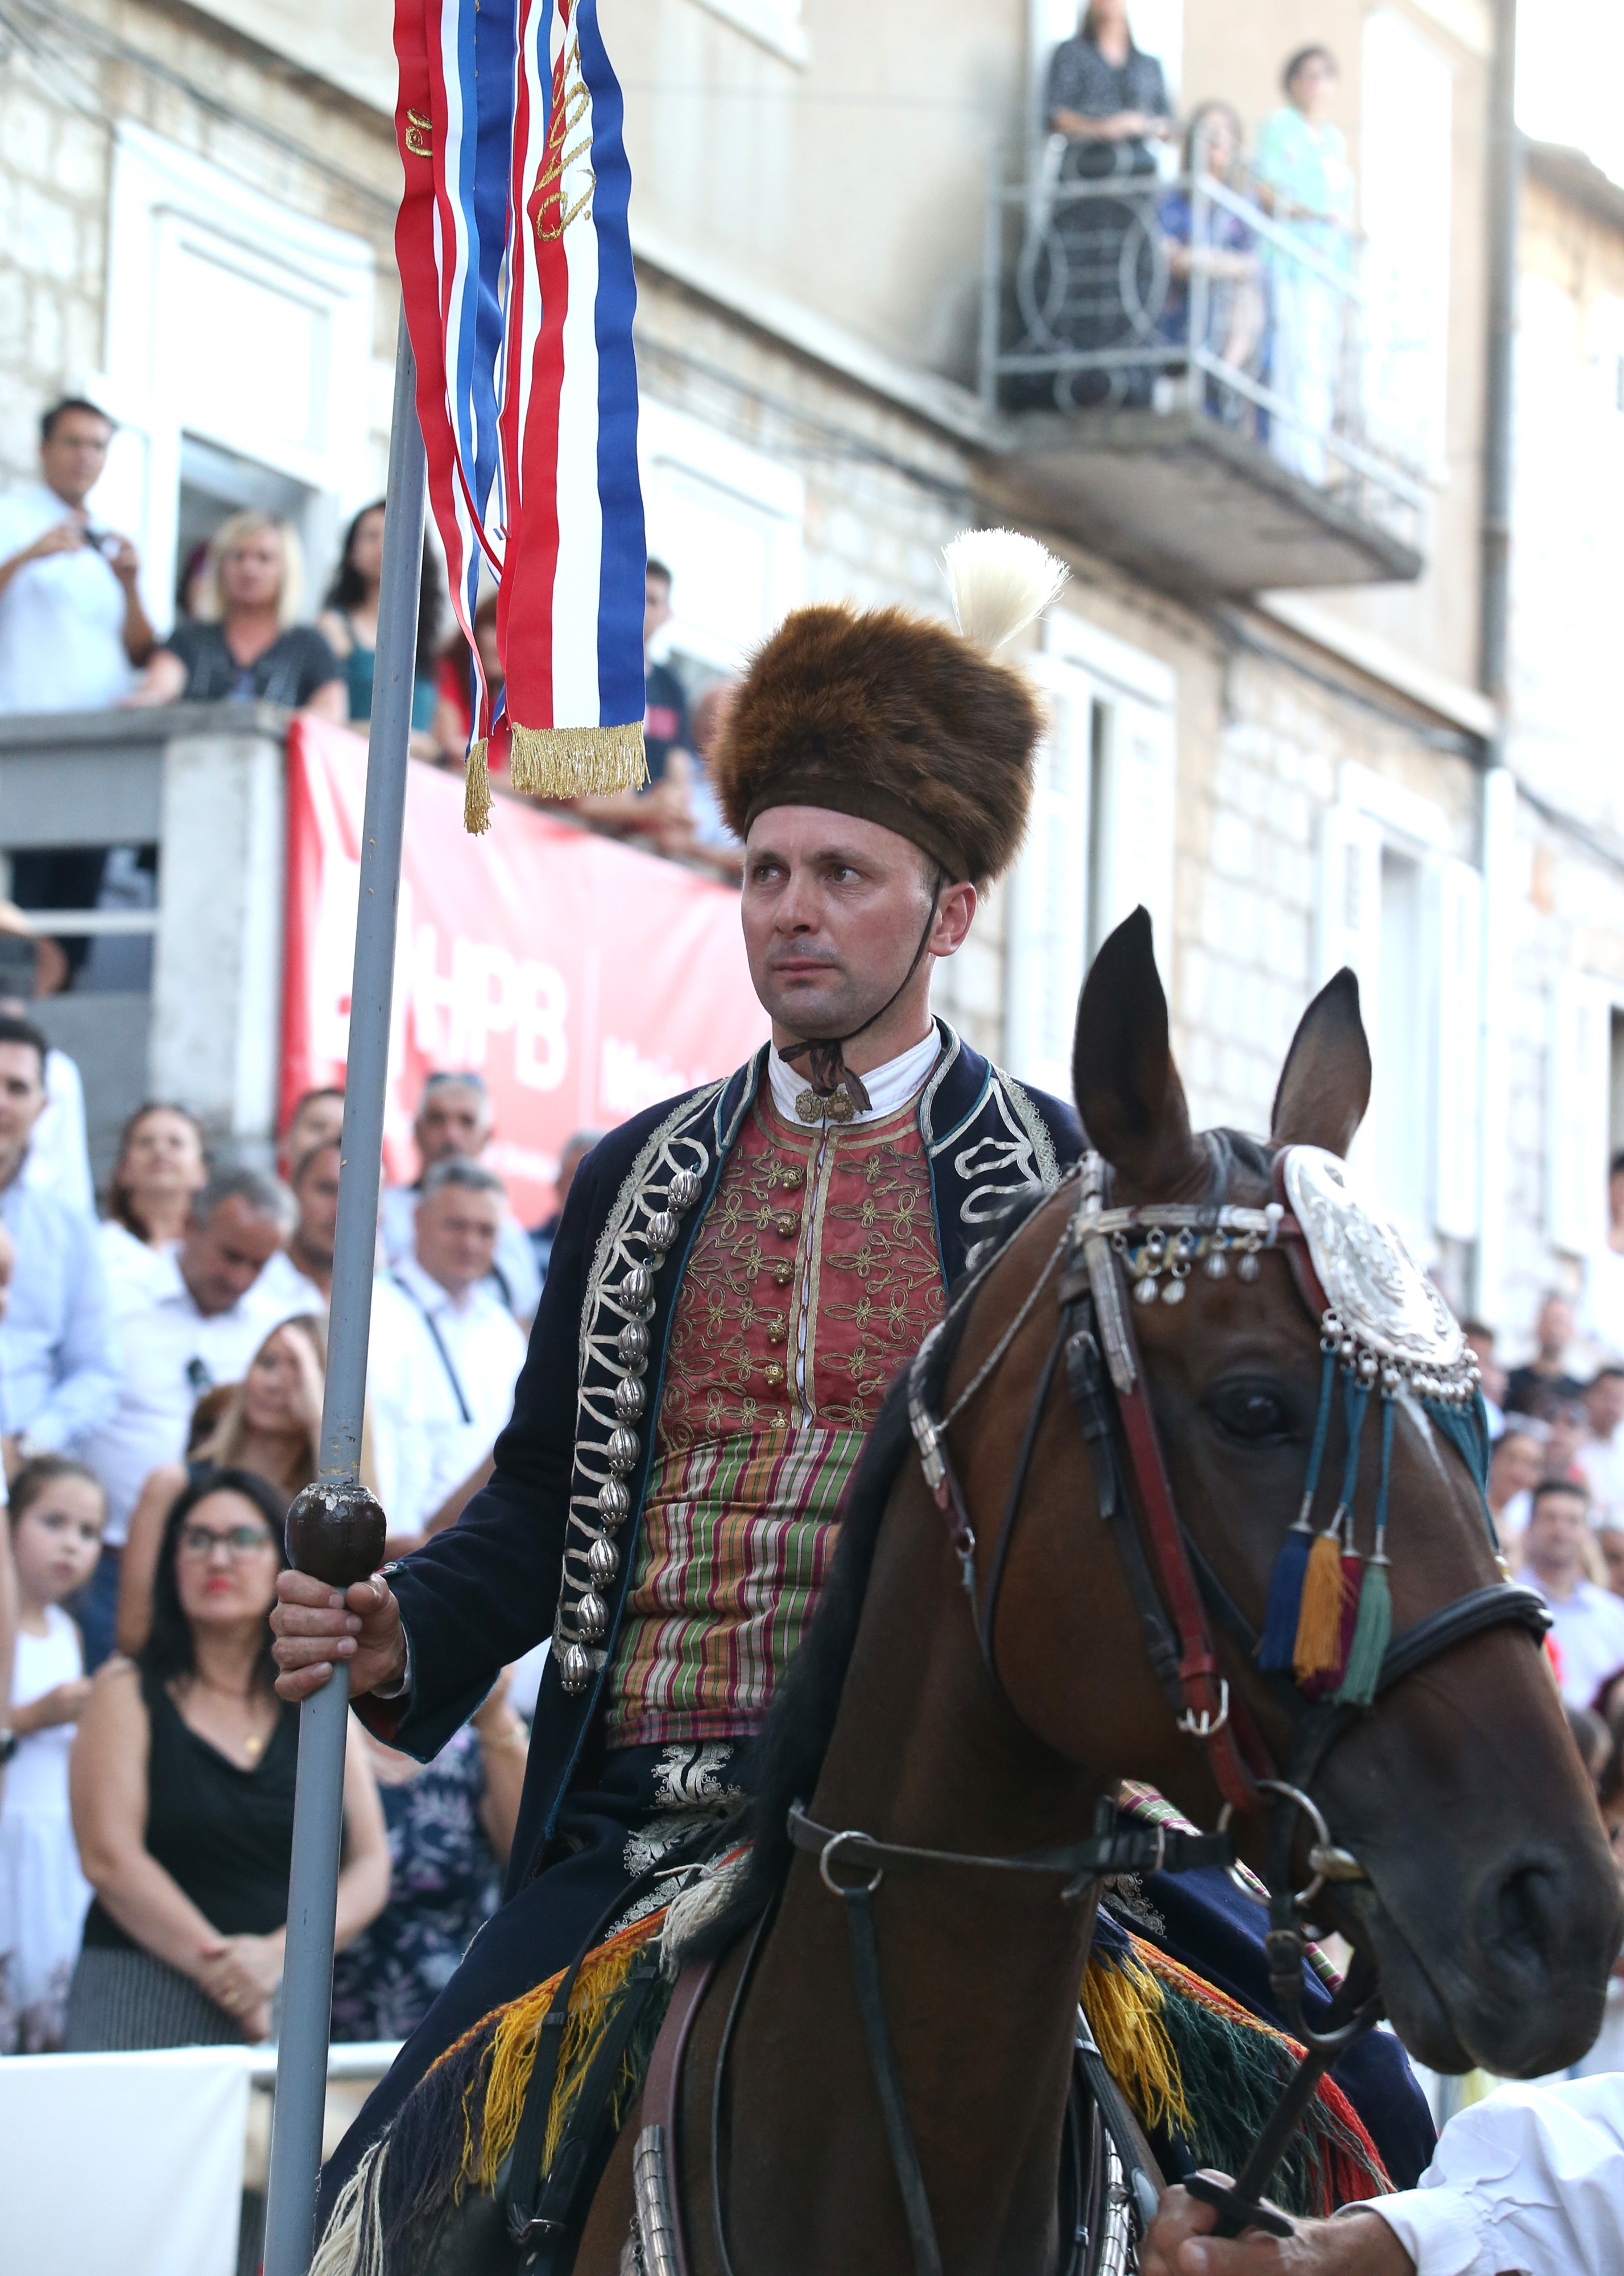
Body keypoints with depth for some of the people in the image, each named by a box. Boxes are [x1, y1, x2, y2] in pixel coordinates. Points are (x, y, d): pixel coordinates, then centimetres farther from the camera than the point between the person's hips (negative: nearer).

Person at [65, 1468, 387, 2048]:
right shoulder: (127, 1691, 5)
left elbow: (370, 1868, 6)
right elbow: (109, 1859, -6)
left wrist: (278, 1955, -12)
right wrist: (217, 1964, -14)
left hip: (290, 2008, 2)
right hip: (144, 2006, -2)